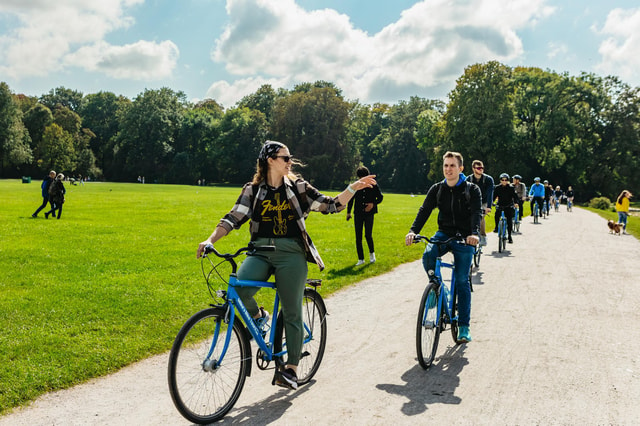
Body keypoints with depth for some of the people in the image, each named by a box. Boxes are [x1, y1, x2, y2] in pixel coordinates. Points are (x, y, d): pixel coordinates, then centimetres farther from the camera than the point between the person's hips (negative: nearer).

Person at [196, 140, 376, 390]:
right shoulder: (253, 190, 7)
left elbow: (332, 205, 7)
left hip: (291, 253, 0)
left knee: (292, 313, -1)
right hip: (260, 251, 0)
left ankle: (291, 368, 10)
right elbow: (233, 218, 1)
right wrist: (210, 240, -12)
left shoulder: (298, 187, 7)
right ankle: (257, 315, 6)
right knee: (238, 288, -27)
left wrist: (353, 188, -6)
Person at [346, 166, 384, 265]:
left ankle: (372, 253, 17)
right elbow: (351, 199, 14)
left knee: (368, 235, -12)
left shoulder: (373, 185, 0)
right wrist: (348, 212, 9)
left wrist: (373, 204, -10)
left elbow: (380, 197, 8)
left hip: (369, 214, -2)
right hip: (358, 214, 2)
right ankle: (361, 259, 11)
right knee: (358, 237, 1)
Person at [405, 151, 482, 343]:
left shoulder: (472, 190, -2)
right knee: (428, 256, -30)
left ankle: (464, 327, 5)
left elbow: (477, 212, -17)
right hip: (443, 233, 2)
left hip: (464, 237, -2)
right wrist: (413, 231, -23)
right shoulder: (437, 189, 6)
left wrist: (474, 233, -37)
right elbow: (424, 210, -5)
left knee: (462, 281, -4)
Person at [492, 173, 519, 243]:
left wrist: (515, 202, -31)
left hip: (509, 206, -1)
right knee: (497, 214, -28)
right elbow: (494, 196, -5)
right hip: (500, 205, 1)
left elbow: (515, 195, -12)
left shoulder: (511, 188, -5)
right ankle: (497, 227, -4)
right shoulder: (497, 187, -1)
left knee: (509, 220, -7)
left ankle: (509, 236, 4)